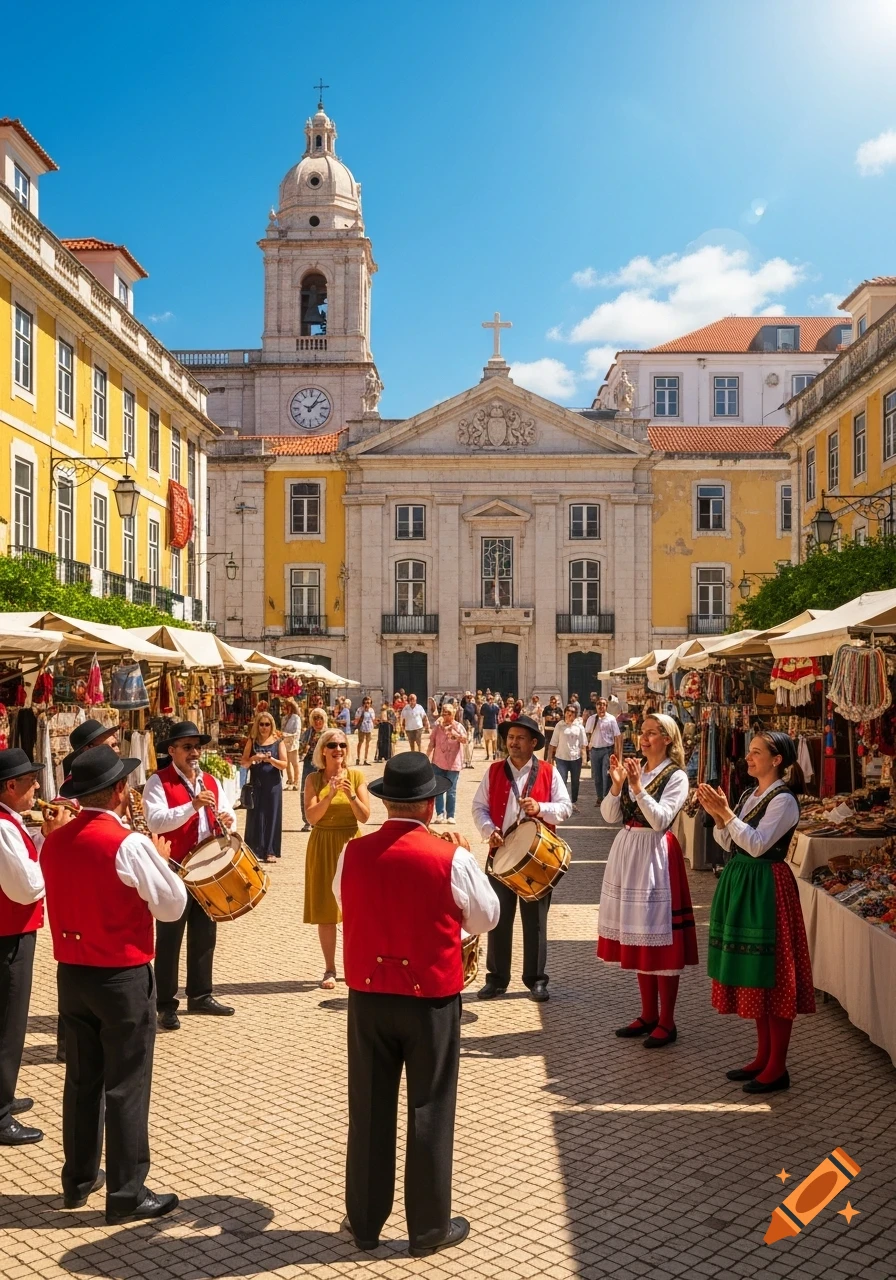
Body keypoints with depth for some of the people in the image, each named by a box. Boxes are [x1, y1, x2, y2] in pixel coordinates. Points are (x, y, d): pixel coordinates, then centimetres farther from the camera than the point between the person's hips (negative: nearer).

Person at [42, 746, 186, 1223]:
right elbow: (172, 906, -13)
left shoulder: (54, 842, 0)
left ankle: (79, 1179, 31)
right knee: (126, 1087, 4)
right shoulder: (130, 844, -20)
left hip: (72, 973, 7)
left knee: (82, 1080, 18)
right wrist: (161, 860, 2)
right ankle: (126, 1194, 12)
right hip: (123, 977, -6)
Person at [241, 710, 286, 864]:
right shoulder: (252, 741, 6)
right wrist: (253, 758, -17)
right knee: (256, 816, 0)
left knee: (272, 815, 0)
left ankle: (271, 851, 5)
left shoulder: (278, 741, 2)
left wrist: (271, 759, -21)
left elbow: (284, 764, -4)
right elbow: (243, 763, 3)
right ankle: (255, 851, 5)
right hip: (256, 784, 1)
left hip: (273, 784, -1)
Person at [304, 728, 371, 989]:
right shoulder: (314, 779, 0)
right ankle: (330, 969, 11)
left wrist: (351, 795, -19)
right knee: (325, 909, 2)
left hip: (350, 843, 0)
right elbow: (311, 816, -10)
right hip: (323, 845, 0)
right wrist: (330, 794, -23)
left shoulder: (356, 776, 1)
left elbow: (365, 816, -3)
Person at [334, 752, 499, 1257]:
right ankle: (430, 1227, 22)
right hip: (432, 998, -3)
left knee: (370, 1110, 15)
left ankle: (365, 1221, 28)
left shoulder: (352, 854, -8)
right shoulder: (451, 858, -16)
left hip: (368, 995, 3)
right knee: (429, 1112, 11)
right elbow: (486, 918, -2)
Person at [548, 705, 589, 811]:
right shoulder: (560, 726, -1)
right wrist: (551, 756, -1)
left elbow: (583, 743, 7)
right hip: (561, 757, -2)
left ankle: (574, 802, 27)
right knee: (562, 781, -9)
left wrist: (583, 755, -3)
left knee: (575, 781, 12)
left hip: (576, 758, 2)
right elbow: (554, 743, 1)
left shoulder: (579, 727, 4)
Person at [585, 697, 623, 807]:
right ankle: (599, 797, 24)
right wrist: (588, 743, 4)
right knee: (597, 776, 12)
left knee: (606, 775, -5)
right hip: (595, 750, 4)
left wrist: (617, 751, -10)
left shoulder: (611, 719, -7)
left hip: (607, 749, -4)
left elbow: (617, 736, -7)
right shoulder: (591, 719, 4)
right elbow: (587, 733, 16)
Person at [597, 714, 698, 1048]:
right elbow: (609, 816, 5)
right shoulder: (633, 770, 10)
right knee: (637, 936, 13)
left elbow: (661, 820, -16)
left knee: (659, 936, -2)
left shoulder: (676, 776, -7)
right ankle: (648, 1015, 24)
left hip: (655, 855, -6)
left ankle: (666, 1022, 8)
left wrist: (638, 788, -23)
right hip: (626, 852, 6)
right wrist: (617, 785, -9)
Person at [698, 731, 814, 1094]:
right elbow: (729, 844, 11)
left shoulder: (783, 800, -12)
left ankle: (777, 1068, 7)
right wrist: (717, 815, -4)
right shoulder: (750, 795, 13)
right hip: (740, 884, 9)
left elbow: (757, 844, -21)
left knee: (771, 977, -2)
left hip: (766, 888, -9)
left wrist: (726, 812, -23)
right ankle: (763, 1057, 25)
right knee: (752, 976, 14)